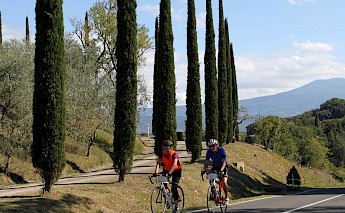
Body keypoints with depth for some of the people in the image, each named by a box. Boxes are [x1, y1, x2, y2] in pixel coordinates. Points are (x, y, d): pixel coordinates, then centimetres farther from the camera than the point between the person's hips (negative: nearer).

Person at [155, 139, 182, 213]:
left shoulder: (174, 154, -31)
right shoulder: (162, 154, -19)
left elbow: (174, 164, -44)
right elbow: (158, 162, -30)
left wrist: (169, 173, -58)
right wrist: (156, 171, -48)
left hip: (176, 171, -5)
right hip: (166, 170, 5)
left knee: (174, 188, -15)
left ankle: (176, 207, -8)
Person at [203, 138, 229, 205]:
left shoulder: (221, 150, -27)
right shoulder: (209, 152, -17)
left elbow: (224, 161, -34)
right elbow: (206, 162, -19)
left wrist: (221, 170, -49)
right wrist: (205, 169, -37)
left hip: (223, 167, -4)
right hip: (215, 166, 4)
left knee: (224, 182, -20)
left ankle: (226, 197, -3)